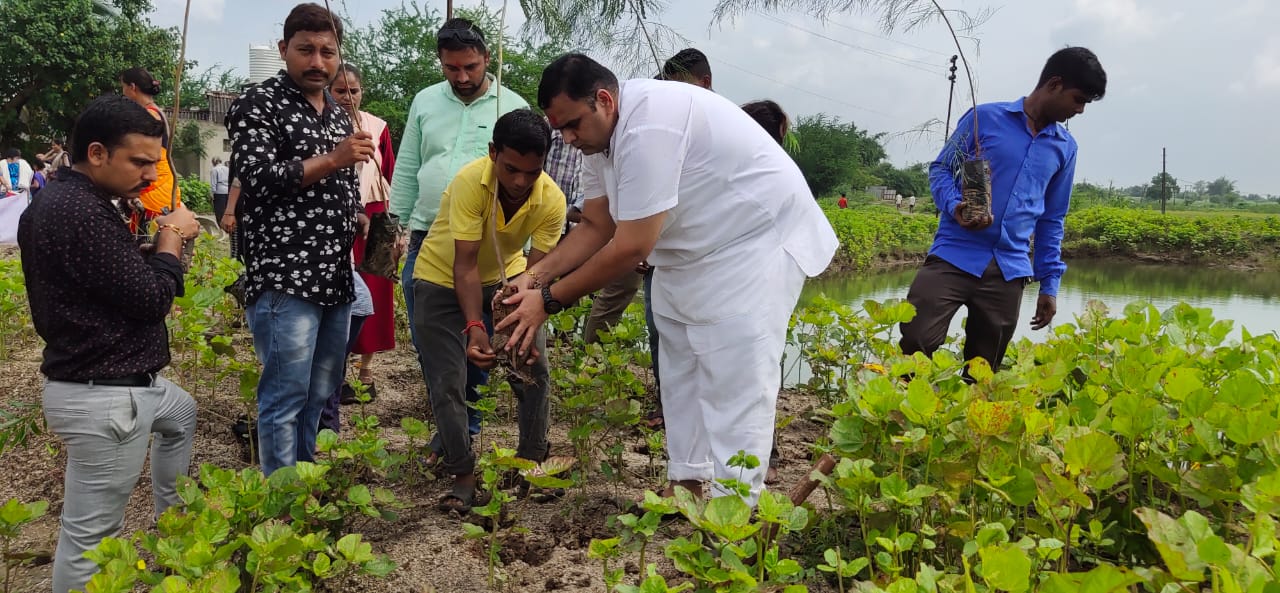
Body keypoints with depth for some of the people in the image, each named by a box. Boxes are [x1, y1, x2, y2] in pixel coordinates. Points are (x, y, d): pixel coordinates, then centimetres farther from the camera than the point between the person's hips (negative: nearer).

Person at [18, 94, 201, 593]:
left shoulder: (60, 200, 9)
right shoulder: (80, 211, -24)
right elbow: (150, 299, -21)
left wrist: (160, 243, 1)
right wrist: (171, 237, -7)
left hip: (118, 381, 11)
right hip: (103, 398, -11)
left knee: (182, 414, 36)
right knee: (90, 537, 0)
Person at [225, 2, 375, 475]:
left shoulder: (338, 114, 18)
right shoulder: (258, 104, -4)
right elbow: (257, 178, -14)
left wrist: (356, 220, 11)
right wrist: (331, 161, -15)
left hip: (336, 277, 7)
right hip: (284, 278, -7)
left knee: (322, 395, 12)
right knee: (285, 398, -4)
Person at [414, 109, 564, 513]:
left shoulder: (551, 200, -24)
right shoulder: (470, 182, -33)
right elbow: (465, 266, -33)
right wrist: (474, 326, -44)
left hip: (505, 276, 3)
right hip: (442, 279, -3)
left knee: (535, 368, -2)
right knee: (447, 382, -7)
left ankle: (533, 460, 16)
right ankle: (463, 475, 7)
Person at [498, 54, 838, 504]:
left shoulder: (647, 129, -31)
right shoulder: (600, 132, 0)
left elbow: (630, 248, -29)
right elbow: (595, 226, 5)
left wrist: (550, 300, -21)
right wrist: (537, 276, -10)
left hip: (755, 239, -10)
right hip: (692, 251, 10)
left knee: (733, 384, -12)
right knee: (680, 374, 12)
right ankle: (686, 486, 22)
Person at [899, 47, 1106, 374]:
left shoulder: (1065, 148, 13)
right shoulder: (985, 117, 0)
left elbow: (1052, 220, 18)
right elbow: (940, 168, 5)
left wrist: (1049, 284, 15)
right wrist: (955, 207, -16)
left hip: (1009, 273, 4)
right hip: (954, 257, -4)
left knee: (984, 370, 7)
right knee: (915, 342, -17)